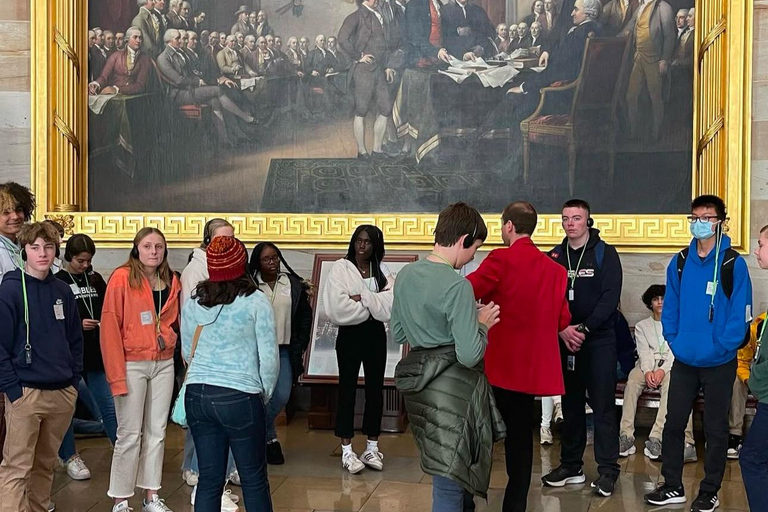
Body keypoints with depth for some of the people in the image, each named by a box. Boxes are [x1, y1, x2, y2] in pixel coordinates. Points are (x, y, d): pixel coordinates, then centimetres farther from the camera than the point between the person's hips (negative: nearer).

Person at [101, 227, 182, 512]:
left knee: (156, 431, 11)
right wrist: (117, 375, -16)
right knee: (130, 433, -1)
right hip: (132, 364, -5)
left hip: (163, 364, 5)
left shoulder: (172, 281, 8)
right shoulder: (122, 278, -9)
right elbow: (110, 326, -12)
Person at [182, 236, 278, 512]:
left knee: (209, 479, 12)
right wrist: (264, 394, 8)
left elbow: (187, 352, 15)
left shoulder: (193, 302, 5)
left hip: (197, 395, 4)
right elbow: (269, 358, -7)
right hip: (240, 397, -4)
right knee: (254, 480, 9)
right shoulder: (256, 302, -7)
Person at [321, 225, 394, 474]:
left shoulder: (383, 270, 6)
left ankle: (372, 447, 19)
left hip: (375, 335, 4)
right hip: (349, 335, -3)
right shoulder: (340, 268, -4)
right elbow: (338, 307, -17)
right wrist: (372, 304, -8)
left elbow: (391, 305, -9)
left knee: (375, 389, 9)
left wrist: (361, 298, -17)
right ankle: (347, 450, 8)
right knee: (347, 390, 2)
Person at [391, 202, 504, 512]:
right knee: (449, 484, 3)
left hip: (419, 384, 8)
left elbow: (397, 334, 14)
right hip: (451, 388, -8)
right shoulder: (457, 286, -21)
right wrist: (482, 324, -5)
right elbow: (469, 355, -22)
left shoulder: (406, 275, 4)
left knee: (453, 471, 24)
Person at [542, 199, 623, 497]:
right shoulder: (555, 256, 8)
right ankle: (571, 465, 20)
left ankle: (608, 469, 6)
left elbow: (610, 298, -9)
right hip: (564, 340, 4)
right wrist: (562, 330, -13)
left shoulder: (605, 254, -2)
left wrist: (584, 329, -16)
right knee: (570, 404, 11)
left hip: (599, 340, -4)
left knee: (603, 405, -2)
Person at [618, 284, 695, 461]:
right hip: (647, 365, 2)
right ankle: (626, 436, -38)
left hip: (671, 365, -2)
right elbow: (643, 352, 6)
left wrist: (663, 370, -18)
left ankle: (656, 438, -44)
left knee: (669, 383, -37)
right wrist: (647, 371, -16)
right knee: (632, 380, -33)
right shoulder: (642, 326, 21)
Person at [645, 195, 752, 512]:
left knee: (715, 428, 8)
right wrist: (674, 340, -2)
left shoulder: (733, 264, -9)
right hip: (684, 360, 4)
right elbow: (670, 307, 7)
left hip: (719, 363, -4)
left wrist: (721, 347, -16)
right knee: (673, 423, 10)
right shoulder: (679, 262, 4)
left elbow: (740, 312, -11)